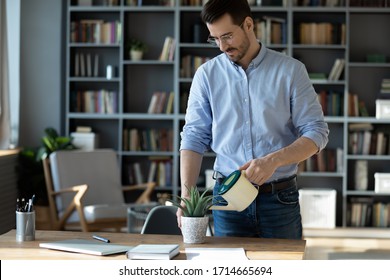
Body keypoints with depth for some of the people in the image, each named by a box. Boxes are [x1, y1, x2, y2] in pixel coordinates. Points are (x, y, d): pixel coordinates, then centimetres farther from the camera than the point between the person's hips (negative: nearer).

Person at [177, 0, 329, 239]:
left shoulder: (290, 70, -3)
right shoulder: (207, 75, 2)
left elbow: (316, 132, -4)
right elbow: (194, 138, 1)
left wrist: (273, 160, -21)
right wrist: (186, 197, -11)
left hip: (280, 198, -1)